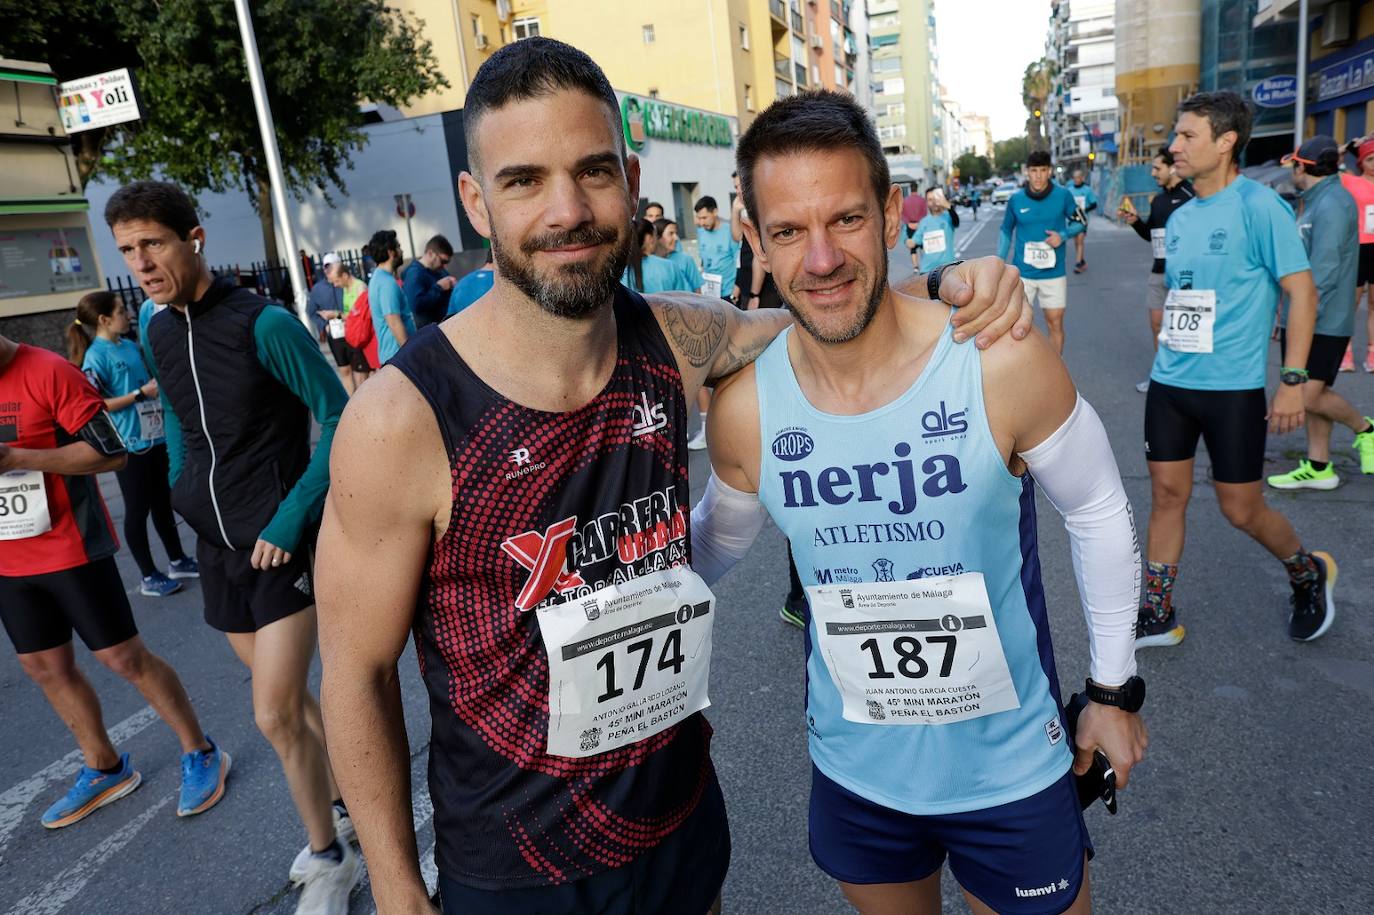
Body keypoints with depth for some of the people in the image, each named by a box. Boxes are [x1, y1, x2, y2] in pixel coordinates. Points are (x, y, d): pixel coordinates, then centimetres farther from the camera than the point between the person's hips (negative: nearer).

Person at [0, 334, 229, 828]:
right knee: (44, 667, 14)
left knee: (124, 657, -1)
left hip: (71, 551, -7)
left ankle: (200, 754, 15)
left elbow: (111, 452, -18)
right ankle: (104, 769, 31)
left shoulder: (47, 373, -15)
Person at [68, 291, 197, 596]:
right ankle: (149, 577, 16)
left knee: (162, 502, 17)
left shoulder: (131, 345, 7)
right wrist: (142, 393, -18)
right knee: (138, 510, 5)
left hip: (156, 437, 7)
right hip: (128, 444, -7)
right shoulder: (95, 356, -14)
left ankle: (177, 561, 30)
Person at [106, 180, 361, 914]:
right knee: (285, 697, 17)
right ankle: (346, 802, 39)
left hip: (281, 542, -6)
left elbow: (340, 419, -15)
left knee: (275, 714, -5)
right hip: (216, 544, 7)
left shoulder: (263, 323, -16)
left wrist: (290, 519, -18)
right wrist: (183, 490, 9)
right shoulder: (156, 335, 5)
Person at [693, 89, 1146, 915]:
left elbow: (1099, 512, -6)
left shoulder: (1002, 363, -23)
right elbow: (716, 543, 5)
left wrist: (1115, 689, 1)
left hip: (1012, 770, -2)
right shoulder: (744, 408, -16)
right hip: (854, 772, 2)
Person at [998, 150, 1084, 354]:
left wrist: (1063, 235, -15)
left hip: (1053, 272, 0)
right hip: (1022, 273, 0)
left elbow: (1079, 222, 6)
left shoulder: (1063, 195, -5)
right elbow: (1006, 232, 9)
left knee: (1055, 322, 6)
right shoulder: (1016, 199, -3)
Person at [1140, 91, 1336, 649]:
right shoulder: (1179, 218, 10)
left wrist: (1293, 380, -17)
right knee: (1166, 495, 8)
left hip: (1233, 387, -6)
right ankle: (1157, 617, 18)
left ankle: (1310, 576, 34)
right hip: (1169, 382, 6)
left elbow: (1301, 291, -12)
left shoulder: (1258, 206, -10)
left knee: (1241, 509, 4)